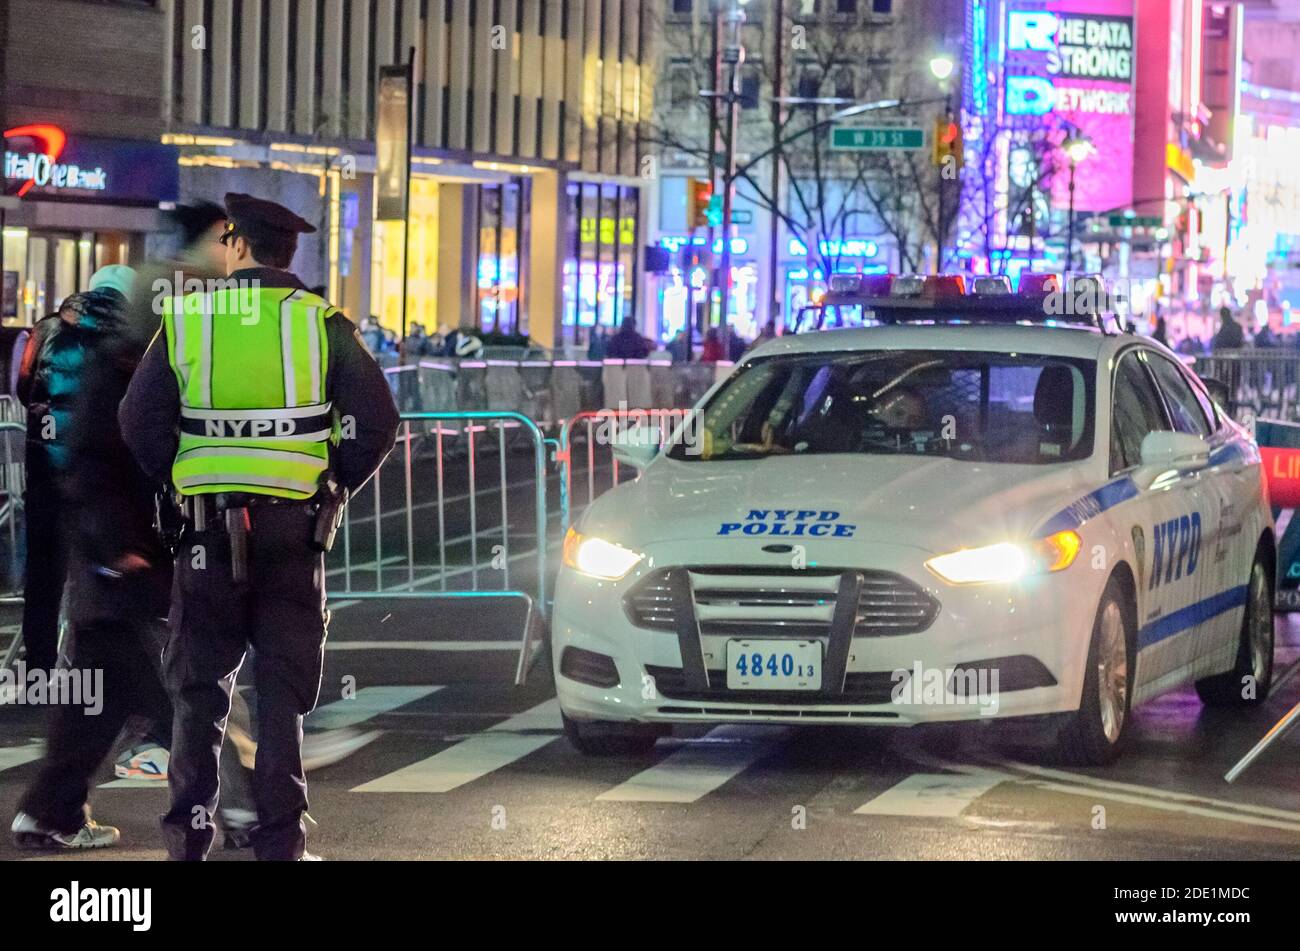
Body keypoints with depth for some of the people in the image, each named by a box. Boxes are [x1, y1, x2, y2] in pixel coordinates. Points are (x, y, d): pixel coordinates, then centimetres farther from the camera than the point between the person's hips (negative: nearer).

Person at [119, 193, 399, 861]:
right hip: (293, 525, 0)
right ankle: (279, 840, 1)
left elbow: (140, 422, -3)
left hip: (209, 525, 0)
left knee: (199, 684, 10)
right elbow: (375, 421, -7)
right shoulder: (320, 323, 0)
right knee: (283, 688, 4)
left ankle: (188, 832, 9)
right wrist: (334, 485, 6)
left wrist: (181, 484, 9)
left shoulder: (186, 320, 2)